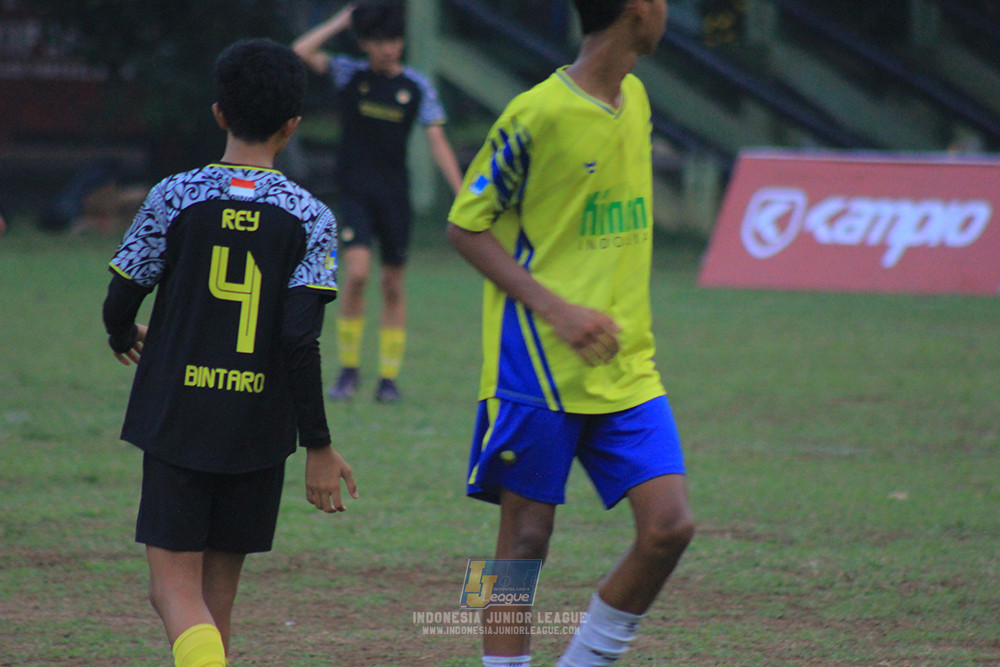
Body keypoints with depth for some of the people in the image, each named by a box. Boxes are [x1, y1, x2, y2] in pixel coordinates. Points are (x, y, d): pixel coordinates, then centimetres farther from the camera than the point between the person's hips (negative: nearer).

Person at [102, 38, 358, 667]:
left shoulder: (174, 198, -4)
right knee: (219, 588, 14)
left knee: (175, 584, -3)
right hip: (260, 426, 1)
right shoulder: (309, 217, -4)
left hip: (175, 420, -1)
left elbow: (120, 304, 1)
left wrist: (126, 339, 26)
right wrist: (318, 446, -5)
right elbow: (300, 339, -11)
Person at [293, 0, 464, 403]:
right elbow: (302, 51, -10)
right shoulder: (350, 75, 2)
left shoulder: (417, 87, 2)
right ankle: (348, 370, -4)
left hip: (395, 195, 1)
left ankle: (389, 377, 13)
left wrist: (463, 196, -7)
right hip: (354, 191, -1)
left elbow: (437, 142, 1)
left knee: (393, 286, 4)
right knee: (357, 273, -17)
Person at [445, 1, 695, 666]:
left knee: (670, 525, -5)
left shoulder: (635, 100, 10)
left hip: (627, 367, 6)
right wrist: (555, 308, -16)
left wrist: (628, 312, 15)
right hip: (537, 363, -6)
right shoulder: (537, 114, -13)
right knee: (526, 538, 0)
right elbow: (466, 226, -7)